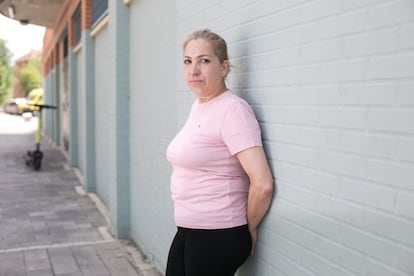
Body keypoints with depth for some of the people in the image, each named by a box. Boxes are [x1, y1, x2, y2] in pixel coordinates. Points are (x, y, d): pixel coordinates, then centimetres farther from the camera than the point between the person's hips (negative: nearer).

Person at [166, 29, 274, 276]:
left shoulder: (233, 110, -17)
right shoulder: (198, 106, 9)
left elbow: (263, 184, -23)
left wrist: (249, 228, -7)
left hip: (217, 237, -8)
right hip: (187, 232, 8)